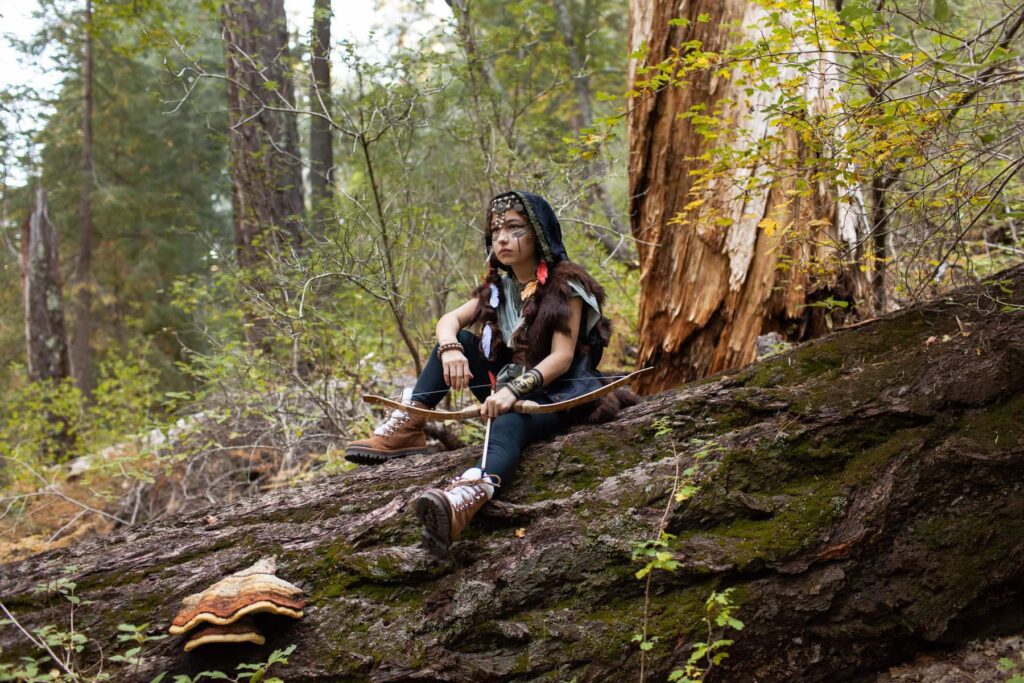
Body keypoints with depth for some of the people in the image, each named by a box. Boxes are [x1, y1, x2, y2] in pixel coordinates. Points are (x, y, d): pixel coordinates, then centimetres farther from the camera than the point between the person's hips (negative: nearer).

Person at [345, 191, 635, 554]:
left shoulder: (566, 285, -8)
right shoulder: (499, 287, 11)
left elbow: (562, 357, -18)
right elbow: (448, 320, -1)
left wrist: (514, 390, -34)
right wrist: (451, 349, -26)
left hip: (557, 393, -7)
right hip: (512, 390, 7)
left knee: (508, 424, -41)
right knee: (459, 341, -8)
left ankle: (468, 495, -74)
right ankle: (407, 426, -18)